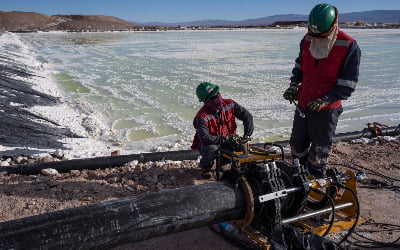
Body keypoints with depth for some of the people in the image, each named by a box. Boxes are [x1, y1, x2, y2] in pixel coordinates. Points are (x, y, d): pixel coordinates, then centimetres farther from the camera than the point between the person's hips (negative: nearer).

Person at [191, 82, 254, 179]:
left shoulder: (230, 104, -12)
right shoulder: (202, 116, -27)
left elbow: (247, 116, -5)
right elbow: (205, 138, -34)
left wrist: (247, 134, -14)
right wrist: (224, 139, -35)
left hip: (229, 139, 5)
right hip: (210, 143, -5)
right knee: (211, 149, -36)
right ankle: (205, 168, -2)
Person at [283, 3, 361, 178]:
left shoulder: (349, 47, -17)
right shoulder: (307, 40, -2)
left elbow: (347, 85, -14)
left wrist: (326, 100, -24)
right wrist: (294, 85, 2)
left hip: (327, 109, -5)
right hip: (303, 103, 5)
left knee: (319, 149, 8)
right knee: (297, 144, 17)